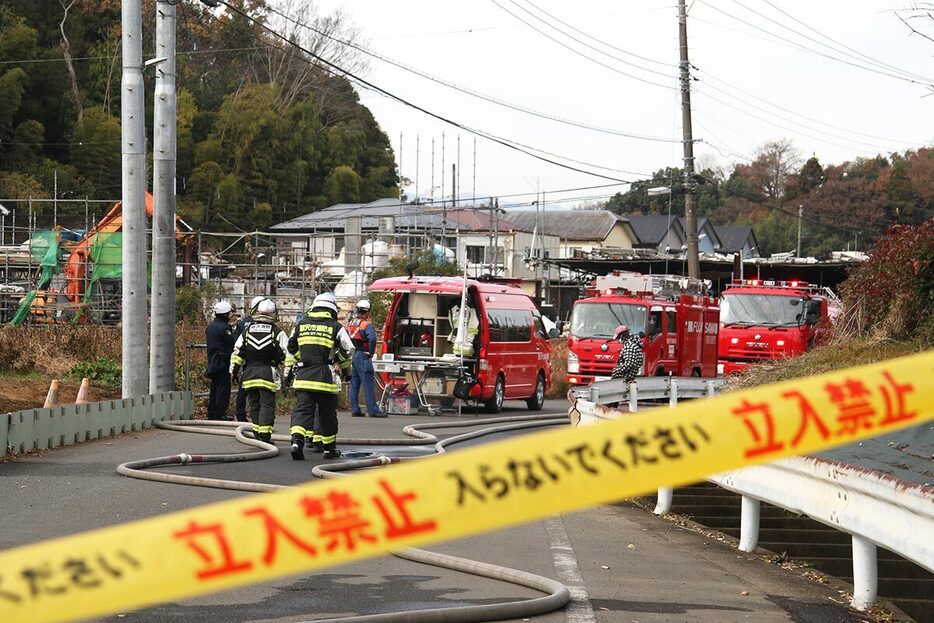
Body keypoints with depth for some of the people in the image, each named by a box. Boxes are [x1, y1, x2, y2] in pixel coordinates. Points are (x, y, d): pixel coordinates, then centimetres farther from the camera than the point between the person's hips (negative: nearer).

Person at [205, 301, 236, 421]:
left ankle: (211, 413, 16)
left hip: (212, 360, 9)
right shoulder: (223, 327, -15)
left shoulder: (210, 326, 14)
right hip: (222, 361, -9)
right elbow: (233, 342, -16)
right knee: (223, 387, -6)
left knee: (215, 387, 14)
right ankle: (220, 413, -8)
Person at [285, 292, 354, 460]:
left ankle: (297, 441, -24)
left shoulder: (301, 325, 11)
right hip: (326, 377, -2)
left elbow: (291, 350, 18)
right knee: (327, 413, 10)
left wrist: (289, 372, 29)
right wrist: (345, 369, 26)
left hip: (303, 377, 2)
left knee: (302, 409, -2)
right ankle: (329, 447, 20)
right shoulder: (335, 327, 1)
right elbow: (348, 351, 7)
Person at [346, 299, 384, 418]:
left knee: (354, 384, 11)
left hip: (351, 355, 7)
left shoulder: (349, 324, 11)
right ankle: (373, 410, -8)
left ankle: (354, 410, 11)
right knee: (368, 384, -6)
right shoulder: (367, 325, -11)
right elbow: (372, 339, -26)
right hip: (362, 357, -7)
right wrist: (371, 352, -13)